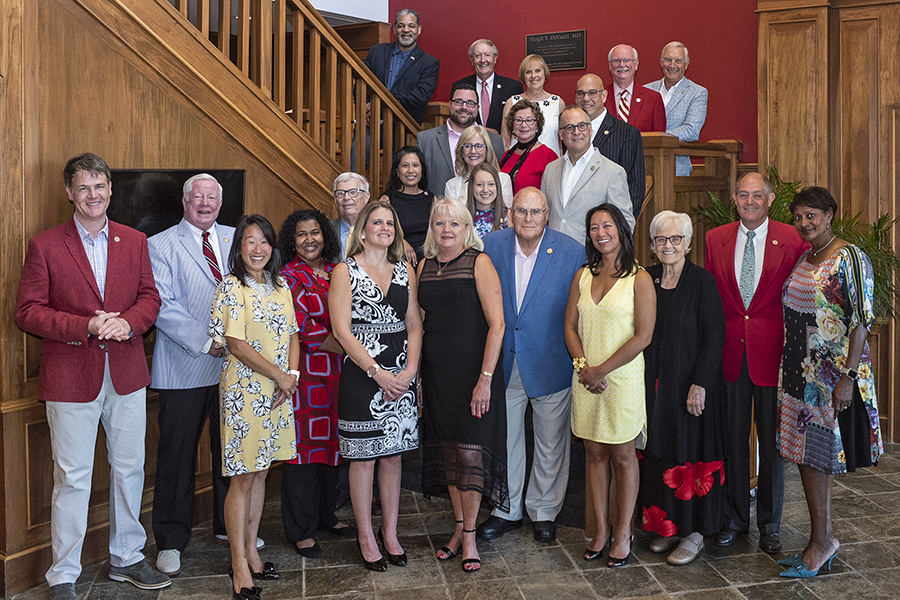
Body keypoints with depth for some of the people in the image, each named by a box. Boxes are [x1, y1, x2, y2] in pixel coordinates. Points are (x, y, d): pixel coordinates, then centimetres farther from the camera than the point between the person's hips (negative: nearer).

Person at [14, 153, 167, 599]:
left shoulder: (134, 241, 8)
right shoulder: (44, 246, -2)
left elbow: (150, 297, 8)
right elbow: (27, 312, -5)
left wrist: (127, 322, -12)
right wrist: (85, 326, -18)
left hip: (126, 375, 4)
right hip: (70, 377, -3)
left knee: (130, 469, 13)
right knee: (72, 479, 4)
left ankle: (126, 559, 31)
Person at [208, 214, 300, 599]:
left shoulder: (280, 286, 11)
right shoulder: (232, 286, -9)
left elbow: (291, 334, 13)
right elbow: (236, 343, -15)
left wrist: (293, 373, -3)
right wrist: (279, 375, -13)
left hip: (277, 392, 6)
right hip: (244, 390, -6)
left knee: (260, 472, 14)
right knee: (243, 478, -1)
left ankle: (251, 550, 27)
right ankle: (239, 566, 10)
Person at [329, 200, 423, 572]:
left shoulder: (405, 271, 10)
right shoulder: (345, 272, -2)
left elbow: (414, 325, 8)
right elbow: (341, 329, -9)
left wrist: (409, 370, -6)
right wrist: (377, 372, -15)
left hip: (401, 376, 4)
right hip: (361, 374, -4)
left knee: (393, 454, 11)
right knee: (363, 457, 4)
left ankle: (390, 533, 24)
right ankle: (366, 537, 19)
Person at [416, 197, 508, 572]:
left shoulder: (479, 263, -6)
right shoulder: (425, 266, 9)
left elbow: (496, 323, -12)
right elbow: (418, 323, 13)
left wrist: (485, 378, -17)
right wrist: (416, 376, 8)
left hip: (472, 369, -5)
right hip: (435, 371, 5)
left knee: (470, 451, -1)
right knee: (446, 451, 11)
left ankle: (469, 537, 15)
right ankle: (459, 528, 26)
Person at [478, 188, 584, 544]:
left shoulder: (572, 253, -8)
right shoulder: (491, 247, -2)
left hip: (550, 364, -2)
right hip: (503, 365, 2)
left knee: (551, 445, 12)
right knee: (503, 440, 14)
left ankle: (544, 511, 33)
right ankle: (507, 510, 33)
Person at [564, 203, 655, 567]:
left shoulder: (639, 278, -5)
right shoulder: (582, 276, 9)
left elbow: (643, 336, -10)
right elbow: (570, 327, 8)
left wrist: (602, 370, -13)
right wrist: (583, 367, -7)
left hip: (622, 378, -4)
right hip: (586, 380, 4)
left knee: (623, 456, 5)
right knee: (594, 455, 10)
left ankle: (623, 533, 19)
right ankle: (601, 530, 23)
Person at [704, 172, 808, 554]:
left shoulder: (792, 240, -2)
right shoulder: (715, 239, 7)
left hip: (772, 351, -2)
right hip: (729, 352, 2)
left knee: (772, 441, 8)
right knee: (733, 438, 10)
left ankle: (769, 526, 24)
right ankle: (734, 519, 26)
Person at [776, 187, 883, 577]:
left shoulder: (849, 257, -9)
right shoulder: (802, 259, 13)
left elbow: (861, 321, -14)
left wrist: (848, 377, -20)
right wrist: (788, 375, 15)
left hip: (831, 375, -7)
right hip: (800, 372, 7)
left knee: (816, 459, -2)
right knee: (805, 456, 10)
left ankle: (821, 543, 13)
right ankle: (822, 542, 22)